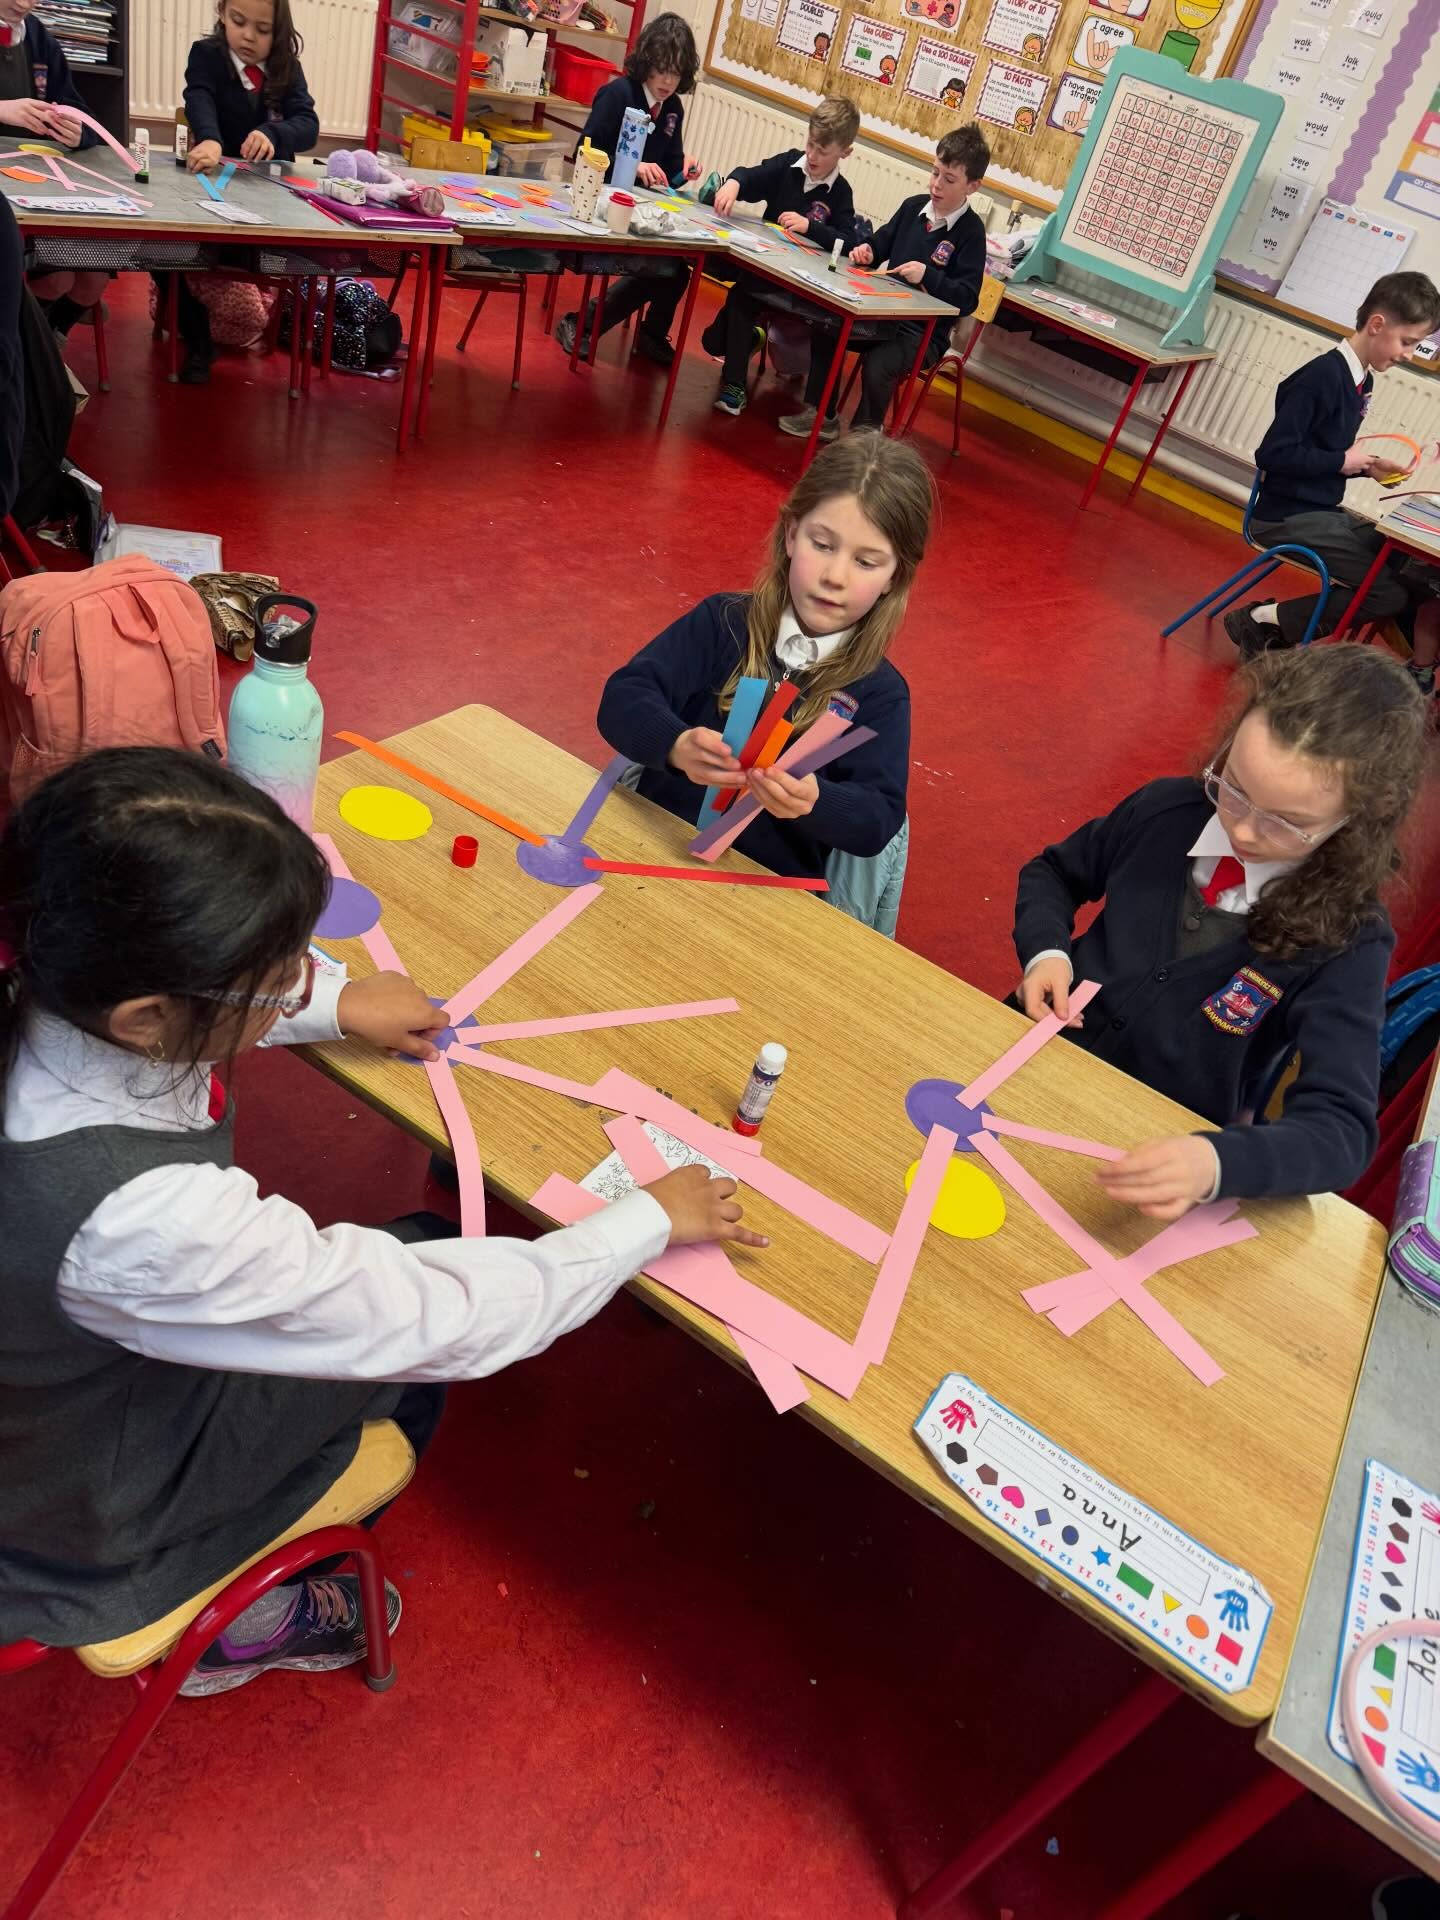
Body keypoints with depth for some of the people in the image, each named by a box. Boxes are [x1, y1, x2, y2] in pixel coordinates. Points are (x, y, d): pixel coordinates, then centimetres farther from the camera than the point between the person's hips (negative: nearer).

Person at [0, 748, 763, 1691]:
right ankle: (245, 1621, 32)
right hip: (99, 1512, -6)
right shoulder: (147, 1222, -43)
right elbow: (447, 1324, -31)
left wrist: (337, 1001, 3)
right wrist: (652, 1219, -19)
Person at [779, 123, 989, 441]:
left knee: (877, 366, -31)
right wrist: (867, 250, -2)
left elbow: (967, 299, -15)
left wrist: (928, 276, -25)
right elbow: (883, 243, 20)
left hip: (923, 332, -7)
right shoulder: (914, 206, 6)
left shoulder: (970, 231, -11)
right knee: (825, 327, -7)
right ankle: (822, 415, 5)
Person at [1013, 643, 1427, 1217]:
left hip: (1164, 1152, -2)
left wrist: (1214, 1162, -44)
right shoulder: (1168, 809, -7)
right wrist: (1045, 952, -10)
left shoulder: (1346, 941, -17)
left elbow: (1340, 1127, -24)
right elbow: (1055, 872, 12)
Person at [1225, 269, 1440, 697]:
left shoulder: (1362, 380, 9)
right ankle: (1262, 622, -8)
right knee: (1391, 593, -14)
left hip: (1326, 511, 9)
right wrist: (1343, 461, -13)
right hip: (1287, 517, -9)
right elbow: (1272, 454, -21)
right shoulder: (1322, 377, -17)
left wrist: (1368, 468, 1)